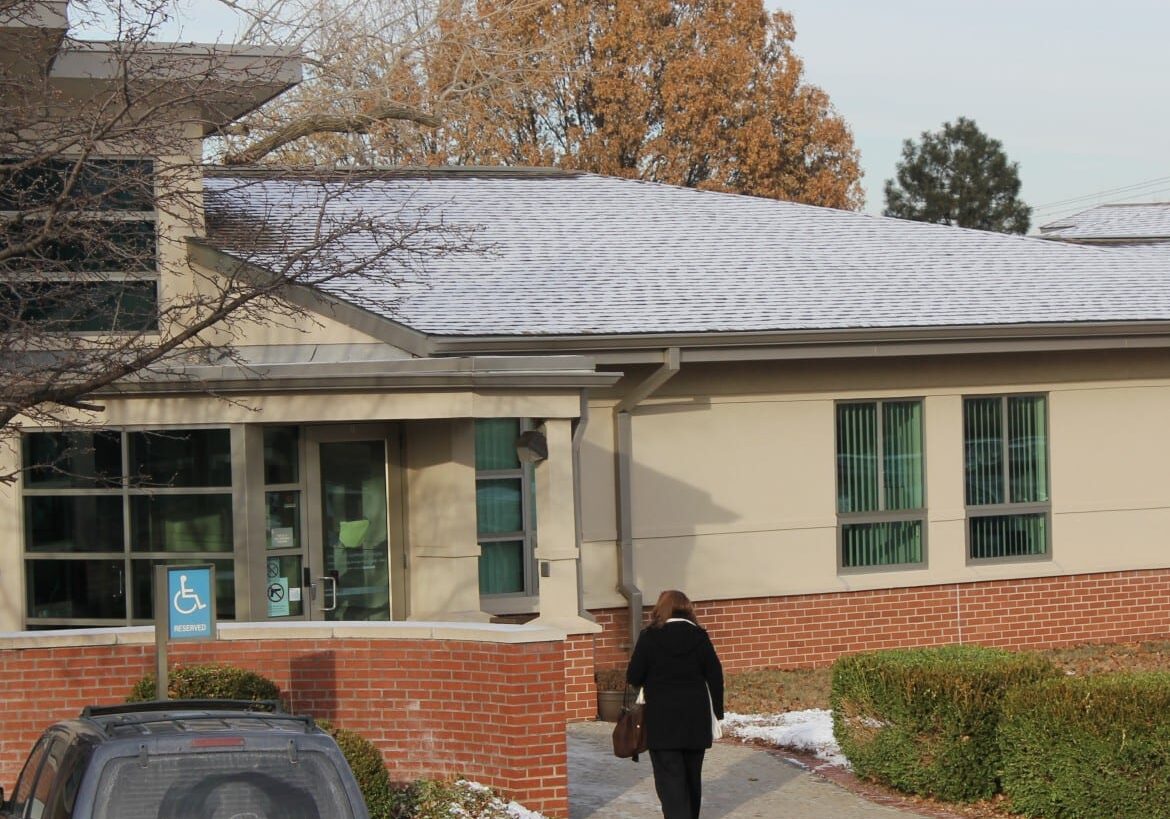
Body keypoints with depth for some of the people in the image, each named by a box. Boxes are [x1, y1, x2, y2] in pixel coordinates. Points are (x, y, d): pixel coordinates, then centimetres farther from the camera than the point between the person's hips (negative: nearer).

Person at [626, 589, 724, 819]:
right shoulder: (699, 636, 0)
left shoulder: (650, 636, -7)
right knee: (692, 774, 16)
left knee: (669, 777, -4)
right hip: (695, 719, 3)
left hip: (661, 720, -3)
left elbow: (633, 677, -7)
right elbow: (715, 675, 1)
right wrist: (717, 711, 9)